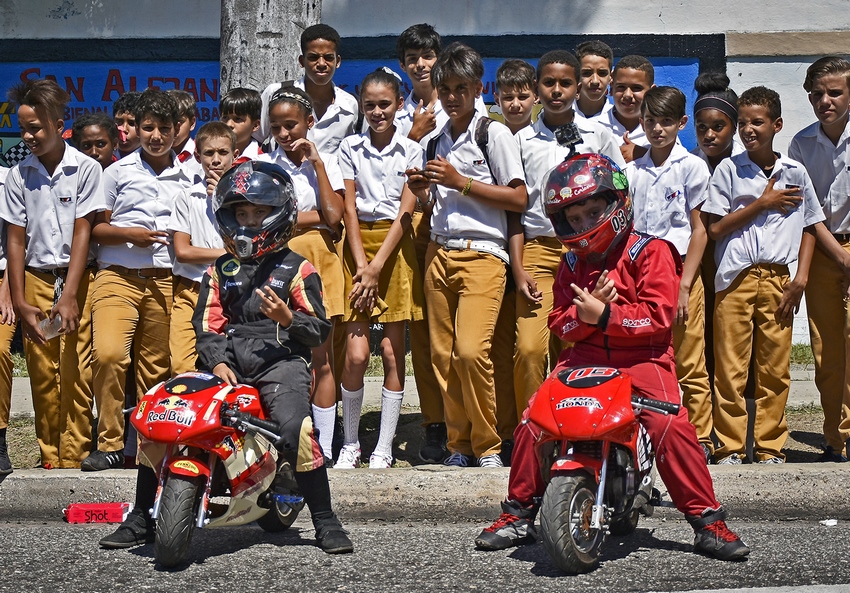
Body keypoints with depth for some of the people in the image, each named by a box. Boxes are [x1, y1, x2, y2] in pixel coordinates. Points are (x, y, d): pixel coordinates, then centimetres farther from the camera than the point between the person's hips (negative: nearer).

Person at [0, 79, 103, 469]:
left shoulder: (86, 169, -2)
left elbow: (82, 232, -5)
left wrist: (69, 295, -12)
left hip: (77, 278, -3)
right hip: (35, 279, 3)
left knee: (77, 371, -8)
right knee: (42, 373, 1)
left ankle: (74, 458, -3)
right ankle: (50, 457, 9)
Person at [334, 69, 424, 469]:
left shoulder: (411, 151, 3)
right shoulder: (350, 148, 6)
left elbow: (405, 212, -3)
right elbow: (349, 209, 2)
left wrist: (377, 266, -11)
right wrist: (361, 264, -8)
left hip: (396, 248, 0)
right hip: (358, 245, 0)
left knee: (392, 350, 0)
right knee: (356, 353, -7)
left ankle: (384, 447, 8)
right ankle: (350, 443, 9)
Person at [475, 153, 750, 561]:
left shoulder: (649, 251, -2)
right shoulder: (573, 263, 15)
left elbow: (660, 314, -11)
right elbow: (559, 323, 11)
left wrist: (604, 315, -17)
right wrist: (586, 311, -11)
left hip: (642, 357, -4)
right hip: (584, 357, 5)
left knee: (671, 425, -26)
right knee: (532, 420, -10)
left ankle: (708, 521, -10)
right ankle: (518, 515, 7)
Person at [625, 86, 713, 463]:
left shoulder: (691, 167, -1)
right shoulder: (632, 172, 11)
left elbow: (699, 230, -3)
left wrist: (683, 285, -10)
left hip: (679, 272, -4)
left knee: (690, 366, -1)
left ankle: (699, 440, 8)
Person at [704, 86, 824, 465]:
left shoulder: (795, 173, 10)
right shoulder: (729, 169, 5)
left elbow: (809, 227, 14)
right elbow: (715, 227, -1)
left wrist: (801, 277, 3)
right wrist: (763, 203, -5)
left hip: (778, 280, 1)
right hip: (734, 278, -1)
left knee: (775, 368, 3)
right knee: (730, 366, -1)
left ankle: (770, 446, 12)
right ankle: (729, 447, 7)